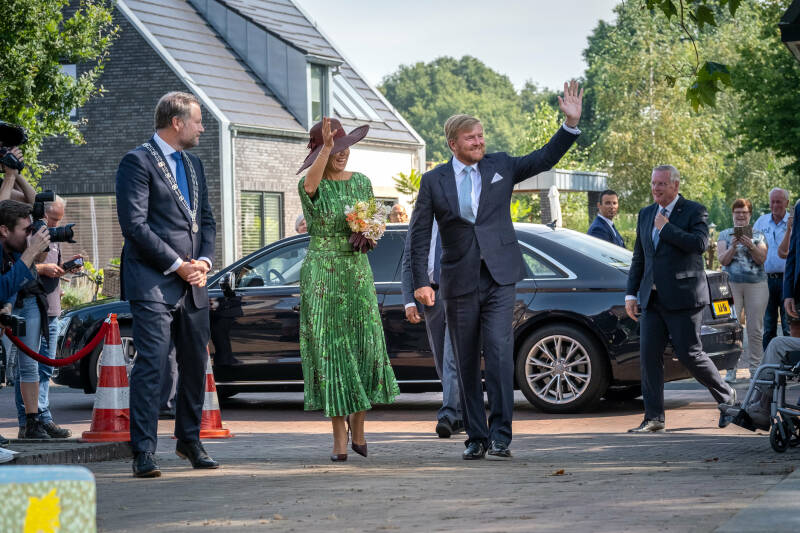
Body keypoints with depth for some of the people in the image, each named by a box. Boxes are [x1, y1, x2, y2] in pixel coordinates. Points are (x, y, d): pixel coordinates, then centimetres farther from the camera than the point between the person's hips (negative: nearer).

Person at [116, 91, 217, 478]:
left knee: (196, 364, 12)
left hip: (193, 284, 8)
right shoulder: (138, 162, -7)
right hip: (153, 283, -8)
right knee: (151, 364, -11)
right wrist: (177, 265, -14)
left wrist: (204, 261, 1)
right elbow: (134, 224, -14)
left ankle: (190, 440, 27)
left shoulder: (193, 164, 19)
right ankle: (144, 453, -10)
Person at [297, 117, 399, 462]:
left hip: (358, 273, 4)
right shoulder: (312, 186, -6)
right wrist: (325, 146, -48)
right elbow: (312, 181, -32)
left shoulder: (362, 183, 9)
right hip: (321, 275, -4)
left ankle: (358, 428, 20)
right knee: (330, 351, -3)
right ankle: (340, 439, 2)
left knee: (365, 347, -1)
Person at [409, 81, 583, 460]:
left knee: (499, 353, -14)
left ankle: (500, 434, -13)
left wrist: (571, 123, -9)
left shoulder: (500, 167, 7)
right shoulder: (434, 181, 4)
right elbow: (420, 234, 4)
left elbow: (544, 159, 5)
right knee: (466, 364, 5)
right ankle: (476, 437, 14)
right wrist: (421, 282, -4)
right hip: (459, 284, 1)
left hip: (499, 278, -1)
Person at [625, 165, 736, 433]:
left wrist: (665, 228, -15)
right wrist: (631, 293, 13)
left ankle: (726, 396, 19)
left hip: (682, 298, -6)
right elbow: (639, 258, 20)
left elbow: (700, 244, -21)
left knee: (689, 354, -4)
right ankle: (654, 418, 2)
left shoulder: (694, 211, -3)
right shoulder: (646, 214, 16)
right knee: (649, 356, -1)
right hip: (653, 298, 6)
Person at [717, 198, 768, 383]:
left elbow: (761, 259, -1)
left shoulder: (758, 235, 12)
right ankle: (731, 370, -4)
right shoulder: (725, 234, 11)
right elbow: (722, 260, 0)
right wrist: (733, 246, -16)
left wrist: (750, 246, -18)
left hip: (756, 284, 1)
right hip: (731, 284, -1)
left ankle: (755, 367, 6)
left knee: (755, 329, -1)